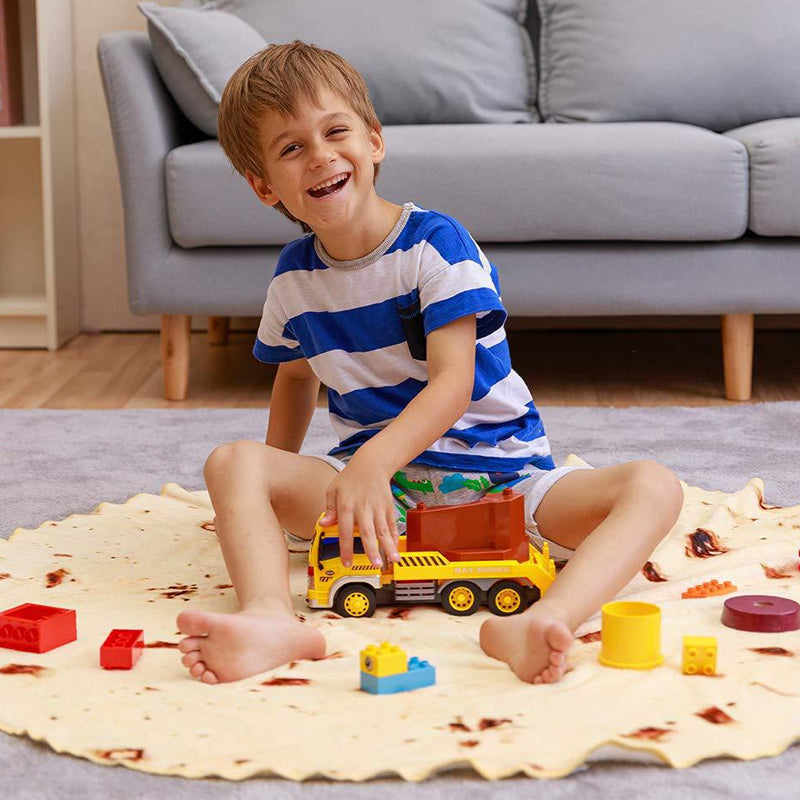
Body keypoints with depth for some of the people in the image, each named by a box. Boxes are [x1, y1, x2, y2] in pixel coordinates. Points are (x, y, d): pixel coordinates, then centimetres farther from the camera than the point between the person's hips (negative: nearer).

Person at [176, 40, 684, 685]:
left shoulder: (435, 243, -10)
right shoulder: (293, 276, 5)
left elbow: (454, 385, -21)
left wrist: (374, 462, -38)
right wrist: (276, 497, 17)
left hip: (495, 470, -3)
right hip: (377, 480, 3)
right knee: (232, 463, -21)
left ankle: (536, 625, -57)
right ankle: (271, 616, -48)